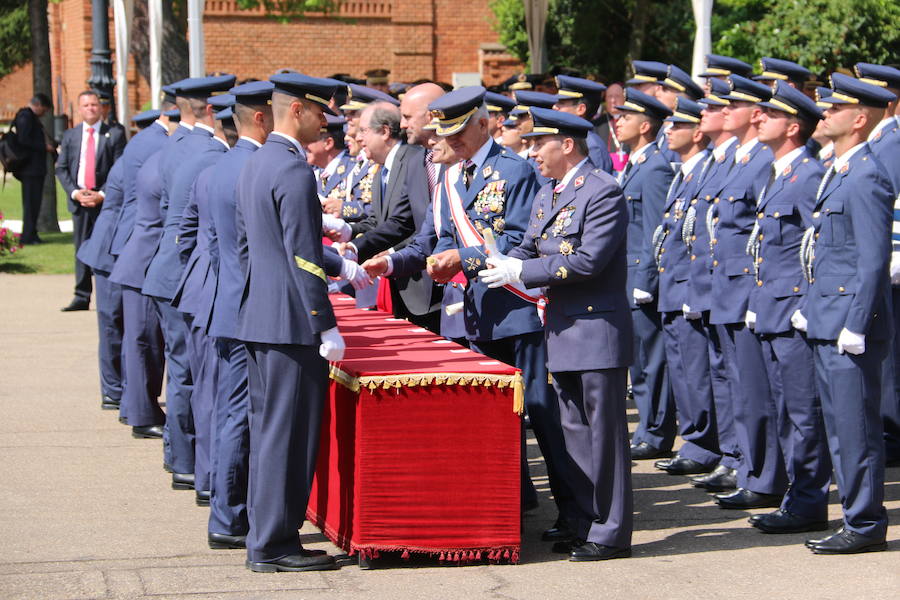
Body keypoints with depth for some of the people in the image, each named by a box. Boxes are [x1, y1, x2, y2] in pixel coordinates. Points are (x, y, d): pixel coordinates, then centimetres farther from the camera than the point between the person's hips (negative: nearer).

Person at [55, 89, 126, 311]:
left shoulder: (114, 135, 2)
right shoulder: (70, 135, 11)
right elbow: (61, 169, 9)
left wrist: (102, 195, -11)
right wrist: (75, 192, -6)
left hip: (105, 200, -3)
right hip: (78, 199, 3)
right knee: (81, 249, 4)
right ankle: (82, 297, 8)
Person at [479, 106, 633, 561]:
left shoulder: (603, 192, -14)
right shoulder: (546, 197, 15)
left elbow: (588, 260, -21)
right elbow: (528, 248, 17)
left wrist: (520, 272, -17)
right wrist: (501, 263, -4)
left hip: (597, 330, -9)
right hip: (562, 331, 9)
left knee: (604, 433, -3)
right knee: (575, 434, 13)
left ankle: (610, 534, 3)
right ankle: (582, 525, 21)